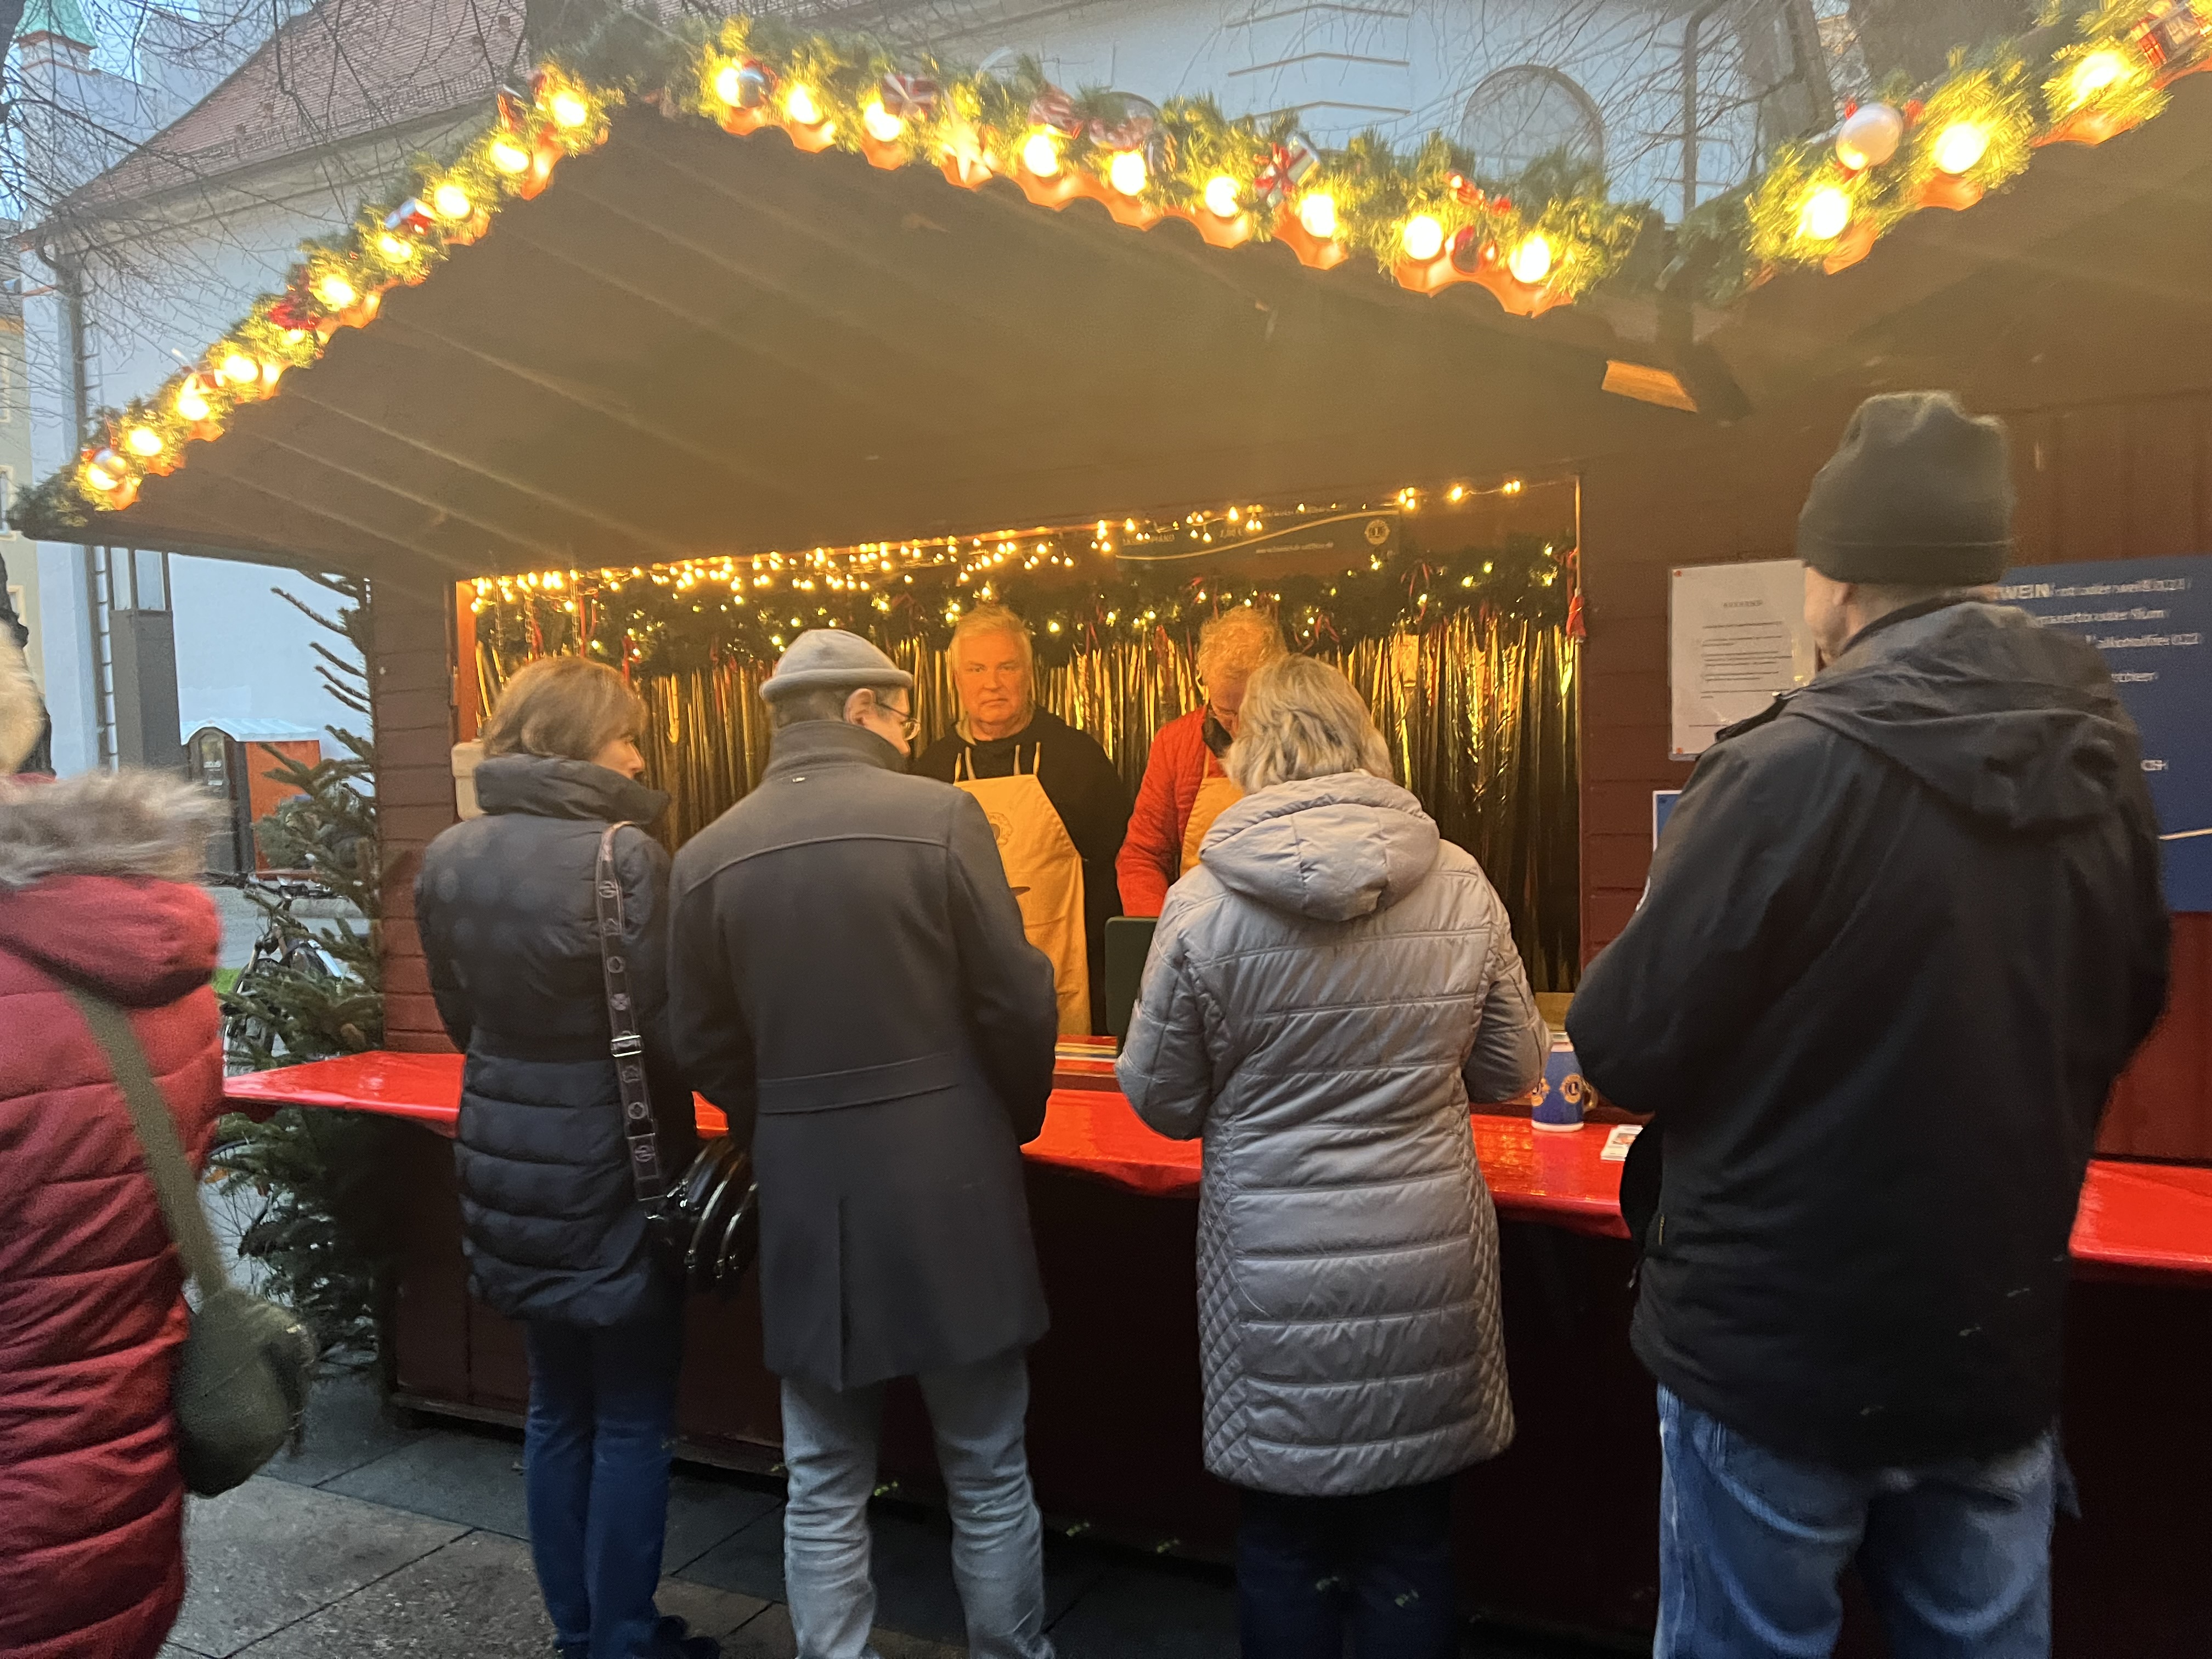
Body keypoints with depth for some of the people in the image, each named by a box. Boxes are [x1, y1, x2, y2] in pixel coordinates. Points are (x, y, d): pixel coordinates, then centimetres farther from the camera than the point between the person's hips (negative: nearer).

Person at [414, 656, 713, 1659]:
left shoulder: (448, 859, 1)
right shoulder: (623, 853, -19)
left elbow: (461, 1018, 10)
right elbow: (666, 1030, -18)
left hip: (507, 1162, 7)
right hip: (608, 1169, -6)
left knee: (556, 1408, 20)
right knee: (632, 1419, 10)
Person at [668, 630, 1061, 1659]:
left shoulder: (708, 856, 0)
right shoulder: (938, 816, -10)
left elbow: (705, 1046, 5)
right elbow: (1017, 1004, -9)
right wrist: (1014, 1121, 9)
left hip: (803, 1191, 3)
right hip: (946, 1182, -2)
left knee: (824, 1486, 16)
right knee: (988, 1474, 14)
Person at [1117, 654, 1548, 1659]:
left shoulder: (1203, 903, -12)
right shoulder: (1460, 885, -6)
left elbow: (1160, 1100, -2)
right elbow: (1513, 1069, 5)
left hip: (1273, 1267, -1)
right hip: (1425, 1256, 2)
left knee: (1285, 1538, 17)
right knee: (1410, 1544, 18)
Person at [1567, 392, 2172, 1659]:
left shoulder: (1790, 771, -21)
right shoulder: (2105, 766, -2)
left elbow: (1624, 1046, -17)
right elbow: (2123, 1017, 12)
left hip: (1778, 1353, -5)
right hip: (2003, 1348, 6)